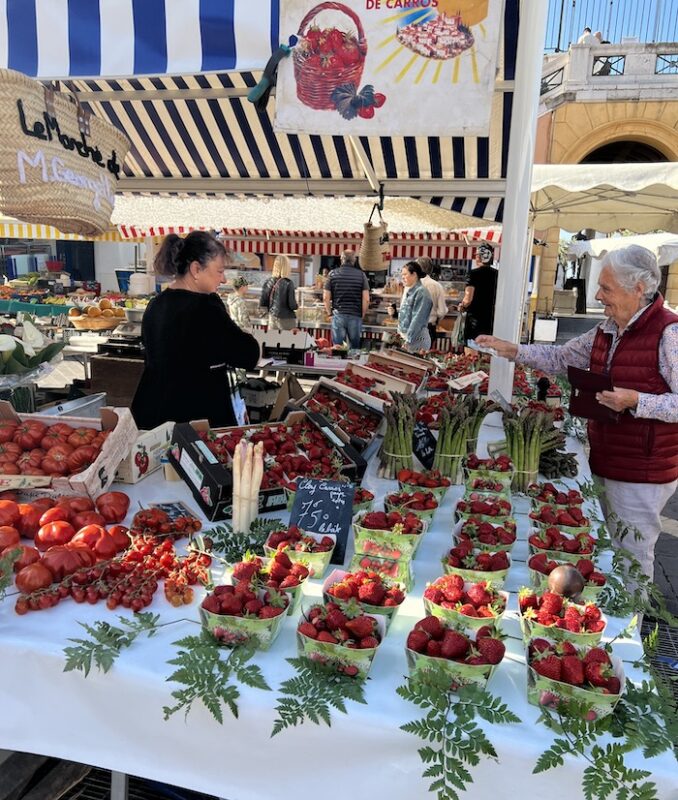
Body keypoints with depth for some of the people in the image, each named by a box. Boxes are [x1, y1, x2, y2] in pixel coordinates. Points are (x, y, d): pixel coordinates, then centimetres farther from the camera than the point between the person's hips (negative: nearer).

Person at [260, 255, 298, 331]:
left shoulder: (268, 282, -1)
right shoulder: (288, 284, -14)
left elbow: (262, 304, 2)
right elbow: (292, 305, -14)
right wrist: (295, 306, 8)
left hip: (272, 319, 5)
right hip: (286, 320, -5)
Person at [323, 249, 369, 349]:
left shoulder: (333, 274, 2)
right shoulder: (361, 275, 1)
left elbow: (326, 298, -1)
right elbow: (366, 299, -4)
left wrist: (329, 313, 12)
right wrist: (362, 315, 9)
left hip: (338, 315, 0)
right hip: (355, 316, 0)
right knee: (355, 348, 9)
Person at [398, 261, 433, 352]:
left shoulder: (421, 292, -14)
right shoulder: (409, 291, 13)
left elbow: (417, 319, -19)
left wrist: (408, 340, -21)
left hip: (416, 339, -8)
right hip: (404, 336, 8)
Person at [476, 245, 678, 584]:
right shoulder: (606, 331, 7)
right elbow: (561, 357, 15)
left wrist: (635, 400, -29)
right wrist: (511, 350, 5)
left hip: (642, 473, -8)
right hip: (604, 463, 8)